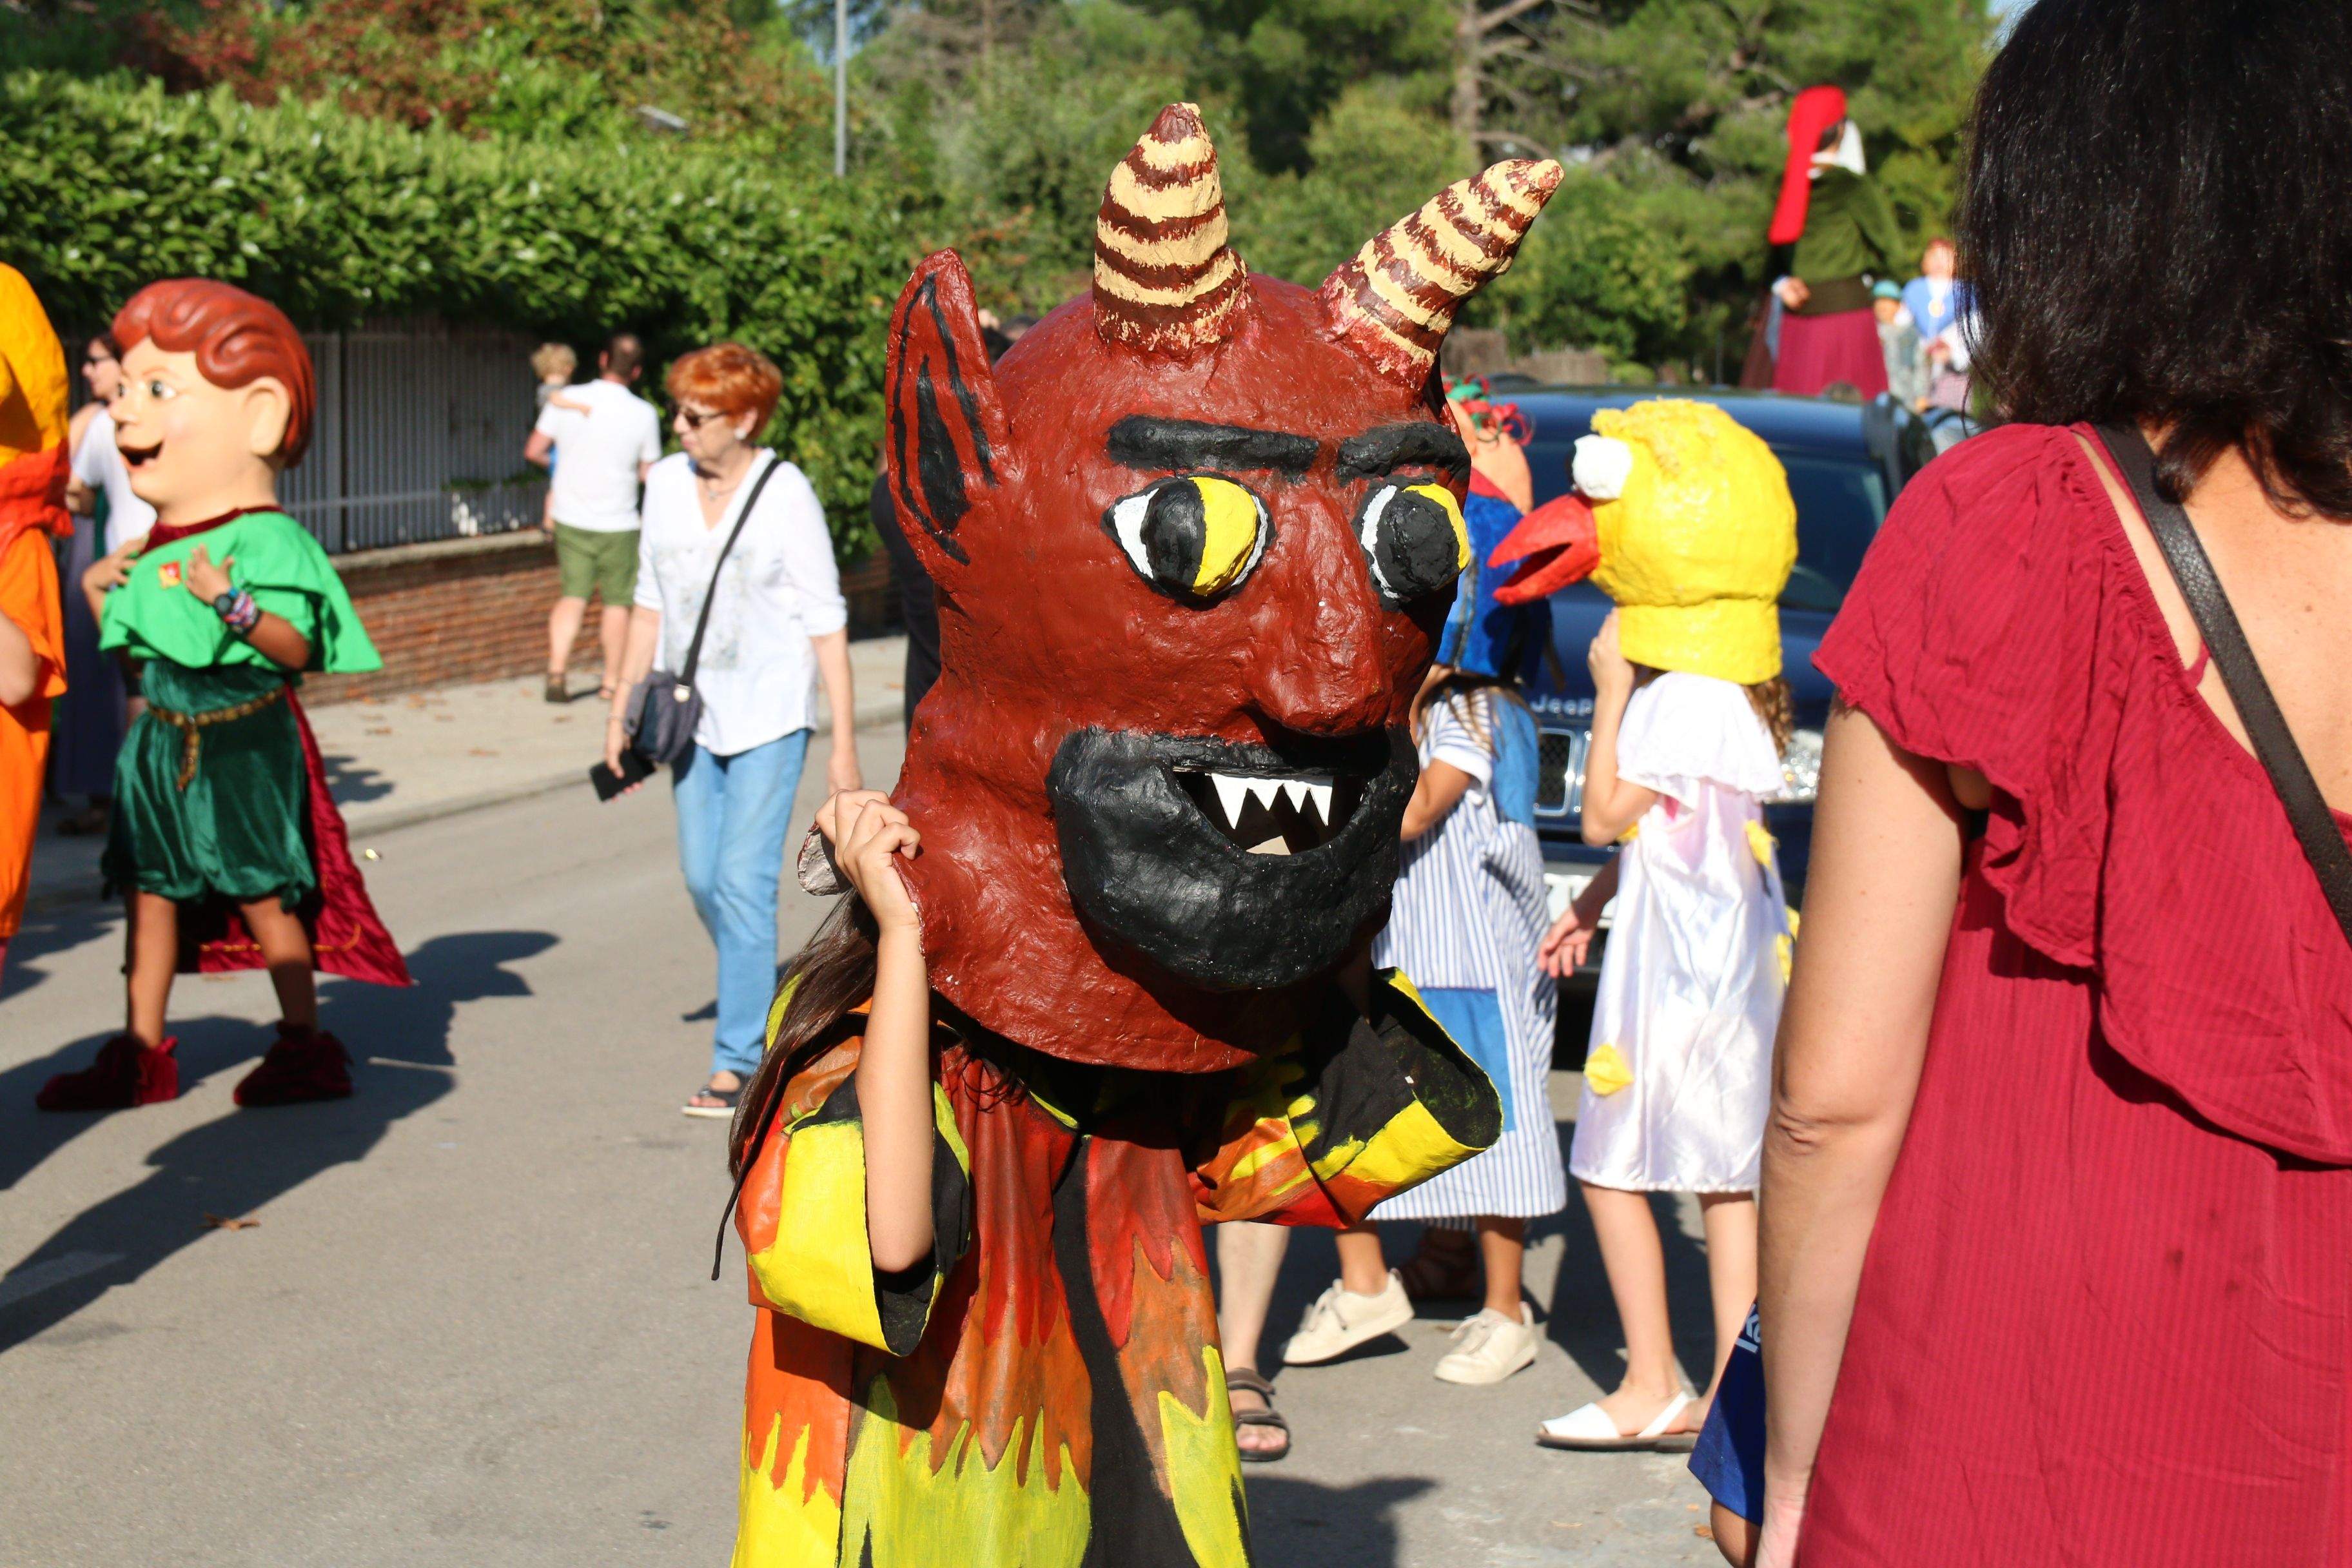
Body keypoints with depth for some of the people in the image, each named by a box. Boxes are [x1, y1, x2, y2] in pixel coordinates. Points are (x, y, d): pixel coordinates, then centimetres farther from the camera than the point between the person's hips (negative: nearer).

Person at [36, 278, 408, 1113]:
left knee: (262, 893, -1)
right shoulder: (156, 552, 9)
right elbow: (143, 657, 18)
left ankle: (304, 1045, 11)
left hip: (244, 743, -7)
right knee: (151, 888, 9)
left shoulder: (266, 541, -14)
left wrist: (232, 602, -38)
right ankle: (142, 1053, 18)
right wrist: (104, 597, 5)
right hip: (163, 740, 8)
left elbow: (296, 647, -24)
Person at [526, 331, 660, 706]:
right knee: (617, 601, 11)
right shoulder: (644, 414, -10)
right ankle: (612, 681, 17)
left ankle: (556, 671, -9)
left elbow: (534, 450, -1)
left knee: (572, 596, 8)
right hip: (618, 523, -2)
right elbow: (648, 474, -1)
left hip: (569, 519, 2)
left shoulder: (564, 400, -6)